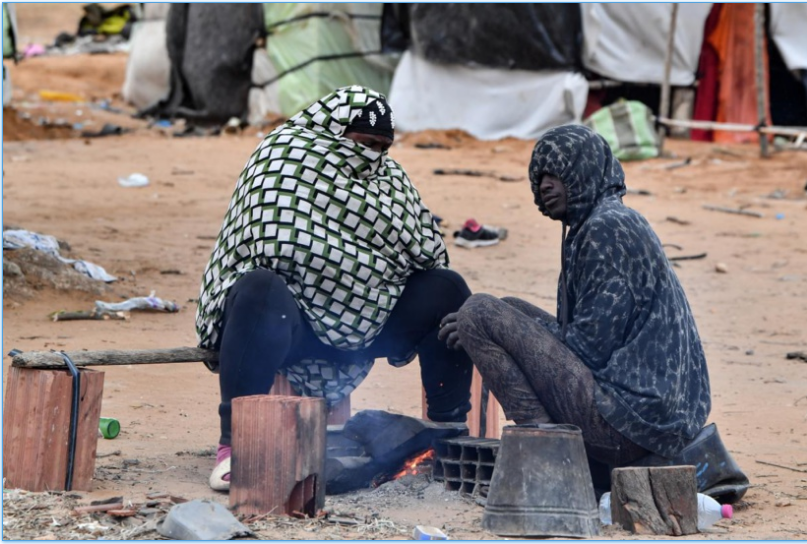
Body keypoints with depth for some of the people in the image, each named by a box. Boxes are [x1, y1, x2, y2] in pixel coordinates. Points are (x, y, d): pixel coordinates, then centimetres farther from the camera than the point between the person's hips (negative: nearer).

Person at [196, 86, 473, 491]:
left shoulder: (389, 177, 13)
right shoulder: (283, 157, -7)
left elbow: (427, 251, 6)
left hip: (355, 332, 6)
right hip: (282, 320, -6)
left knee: (446, 290, -6)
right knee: (262, 290, -40)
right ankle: (234, 446, -38)